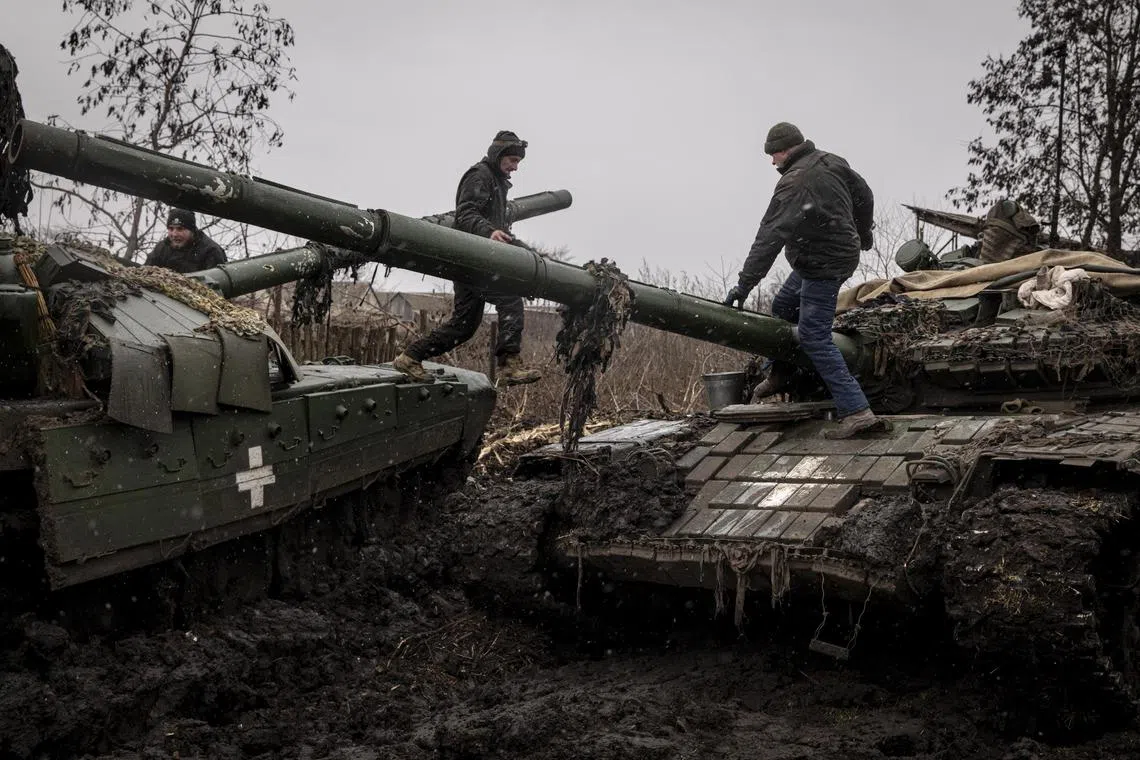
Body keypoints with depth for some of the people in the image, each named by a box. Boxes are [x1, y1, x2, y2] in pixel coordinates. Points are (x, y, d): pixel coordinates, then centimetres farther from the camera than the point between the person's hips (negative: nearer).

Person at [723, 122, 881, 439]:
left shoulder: (794, 184, -24)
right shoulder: (832, 163, 4)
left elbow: (769, 239, -27)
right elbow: (864, 196, 17)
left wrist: (744, 285, -25)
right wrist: (863, 233, 35)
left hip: (823, 266, -10)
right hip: (843, 252, 10)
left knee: (814, 337, -11)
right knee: (782, 307, 23)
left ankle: (856, 411, -15)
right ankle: (778, 376, 38)